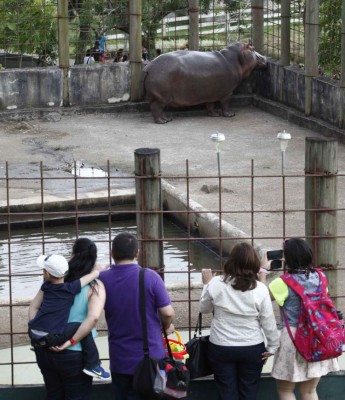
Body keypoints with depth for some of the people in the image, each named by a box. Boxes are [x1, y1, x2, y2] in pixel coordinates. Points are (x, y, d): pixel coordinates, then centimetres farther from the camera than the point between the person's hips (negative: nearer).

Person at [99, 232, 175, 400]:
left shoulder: (102, 279, -8)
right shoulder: (150, 277, -14)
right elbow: (168, 313, -12)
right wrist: (166, 326, 10)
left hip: (119, 359, 2)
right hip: (150, 356, -2)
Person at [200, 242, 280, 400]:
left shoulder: (216, 284, -11)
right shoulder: (260, 289, -12)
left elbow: (204, 308, 7)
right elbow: (268, 321, -6)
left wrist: (207, 284, 19)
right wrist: (272, 346, 7)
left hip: (221, 348, 0)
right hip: (252, 348, 0)